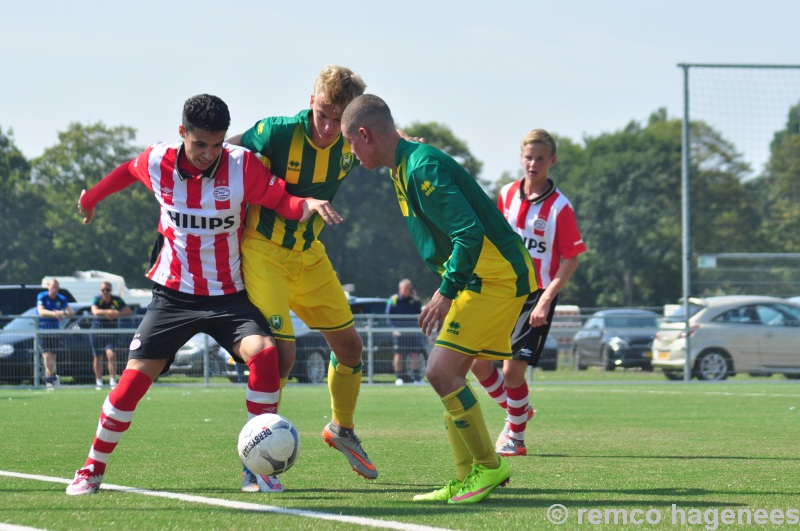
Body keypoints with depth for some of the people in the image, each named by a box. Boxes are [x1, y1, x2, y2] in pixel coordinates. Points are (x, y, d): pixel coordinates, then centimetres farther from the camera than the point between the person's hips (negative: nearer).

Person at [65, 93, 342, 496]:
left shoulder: (242, 166, -12)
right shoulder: (157, 162, -6)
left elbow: (281, 201, -9)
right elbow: (128, 171, 16)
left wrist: (310, 205, -31)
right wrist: (91, 197, 31)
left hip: (228, 295, -1)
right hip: (173, 294, 1)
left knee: (264, 353, -25)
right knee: (136, 375, -8)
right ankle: (92, 469, 11)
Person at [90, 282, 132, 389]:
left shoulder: (117, 300, -6)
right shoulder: (97, 299, -12)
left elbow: (128, 311, -10)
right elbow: (95, 311, -31)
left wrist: (116, 314, -27)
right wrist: (108, 312, -48)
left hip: (111, 331, 0)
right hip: (97, 331, 0)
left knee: (111, 354, -18)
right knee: (98, 358, 6)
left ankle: (113, 380, -16)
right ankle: (99, 381, 21)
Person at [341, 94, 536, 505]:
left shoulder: (423, 168, -19)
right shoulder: (404, 167, 14)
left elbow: (470, 232, -25)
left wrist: (446, 293, -21)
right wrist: (448, 288, 19)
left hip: (496, 277, -10)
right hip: (476, 278, 10)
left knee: (441, 371, -14)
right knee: (449, 376, 9)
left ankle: (488, 467, -6)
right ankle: (467, 478, 12)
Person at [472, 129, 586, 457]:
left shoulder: (560, 207, -12)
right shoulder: (507, 195, 4)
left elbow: (571, 259, -11)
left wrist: (546, 301, -18)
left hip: (536, 297, -5)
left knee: (513, 369, -11)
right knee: (478, 362, 3)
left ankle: (515, 437, 10)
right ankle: (517, 412, 28)